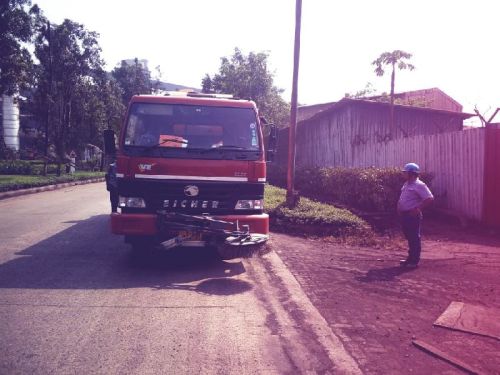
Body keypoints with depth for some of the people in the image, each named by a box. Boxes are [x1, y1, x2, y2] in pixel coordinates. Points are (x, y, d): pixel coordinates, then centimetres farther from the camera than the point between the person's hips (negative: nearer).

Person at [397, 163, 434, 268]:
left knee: (414, 238, -2)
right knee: (409, 237, 16)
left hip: (413, 215, -9)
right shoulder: (406, 184, 15)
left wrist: (418, 209, -20)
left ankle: (414, 261, 4)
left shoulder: (419, 185, -13)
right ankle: (410, 258, 25)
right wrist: (399, 207, 12)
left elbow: (430, 198, -21)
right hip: (404, 215, 9)